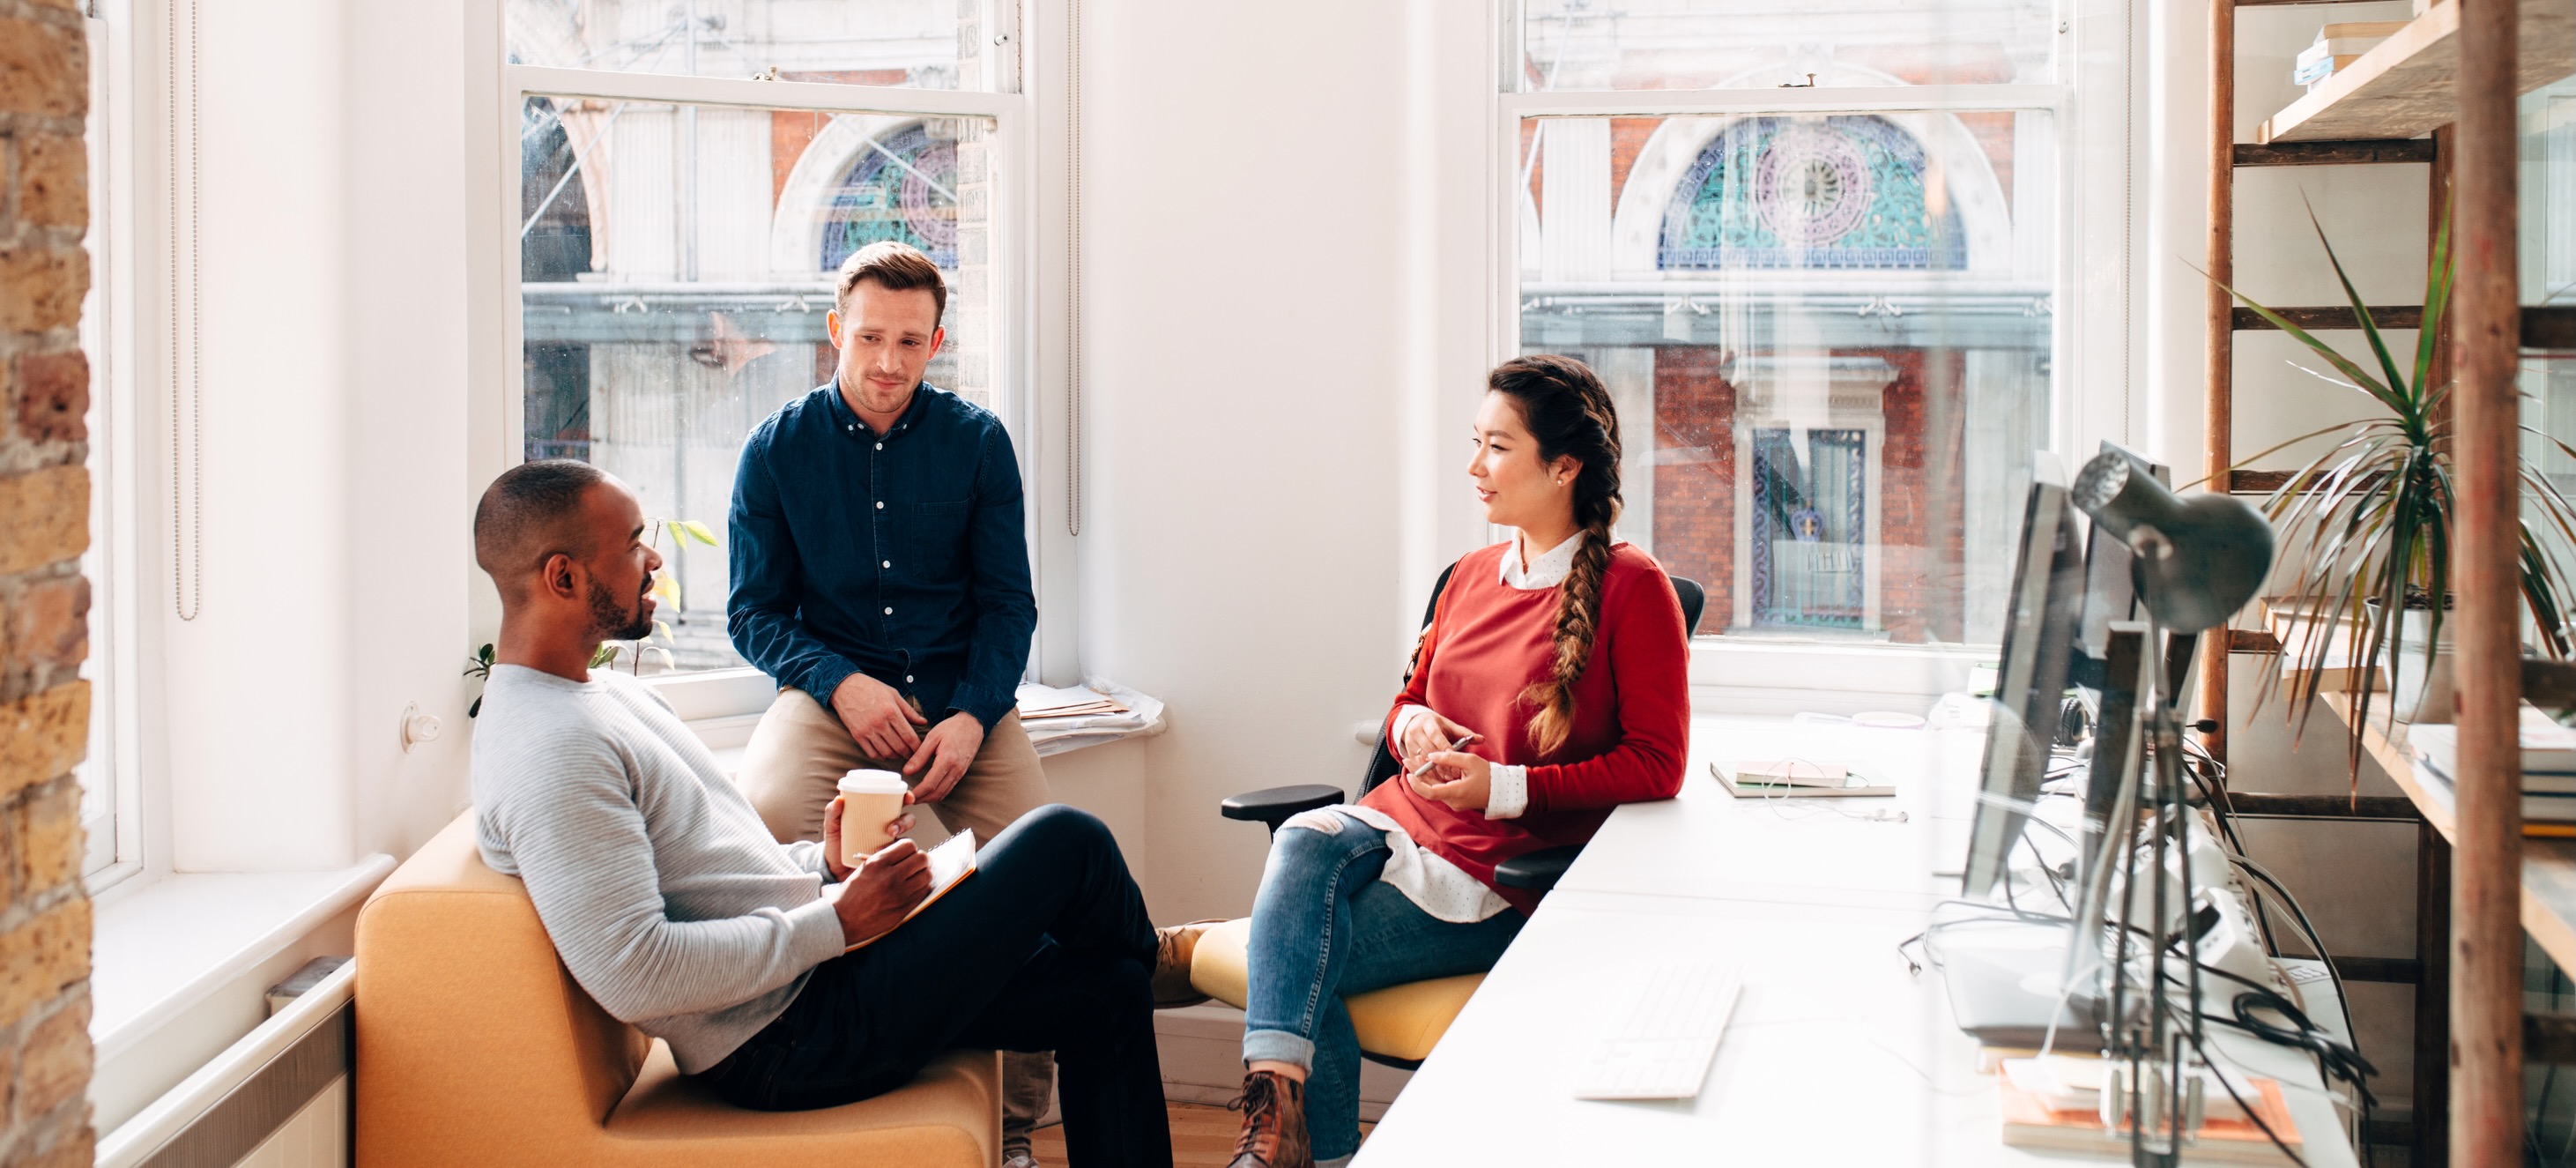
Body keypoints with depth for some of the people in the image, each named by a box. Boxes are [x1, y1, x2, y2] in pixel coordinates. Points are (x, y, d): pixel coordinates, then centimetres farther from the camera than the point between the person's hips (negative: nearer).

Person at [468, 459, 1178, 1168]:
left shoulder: (603, 692, 13)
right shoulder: (549, 753, -22)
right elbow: (633, 974, -29)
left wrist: (822, 865, 4)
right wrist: (835, 922, -21)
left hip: (807, 967, 11)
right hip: (786, 1040, -11)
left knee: (1105, 992, 9)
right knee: (1067, 843, -6)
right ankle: (1154, 956, 28)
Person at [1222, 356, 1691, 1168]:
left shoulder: (1631, 588, -6)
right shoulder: (1473, 577, 13)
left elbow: (1656, 766, -9)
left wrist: (1505, 787, -15)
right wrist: (1411, 723, 0)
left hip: (1503, 875, -5)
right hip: (1404, 820, 6)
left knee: (1302, 963, -23)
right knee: (1301, 845, -29)